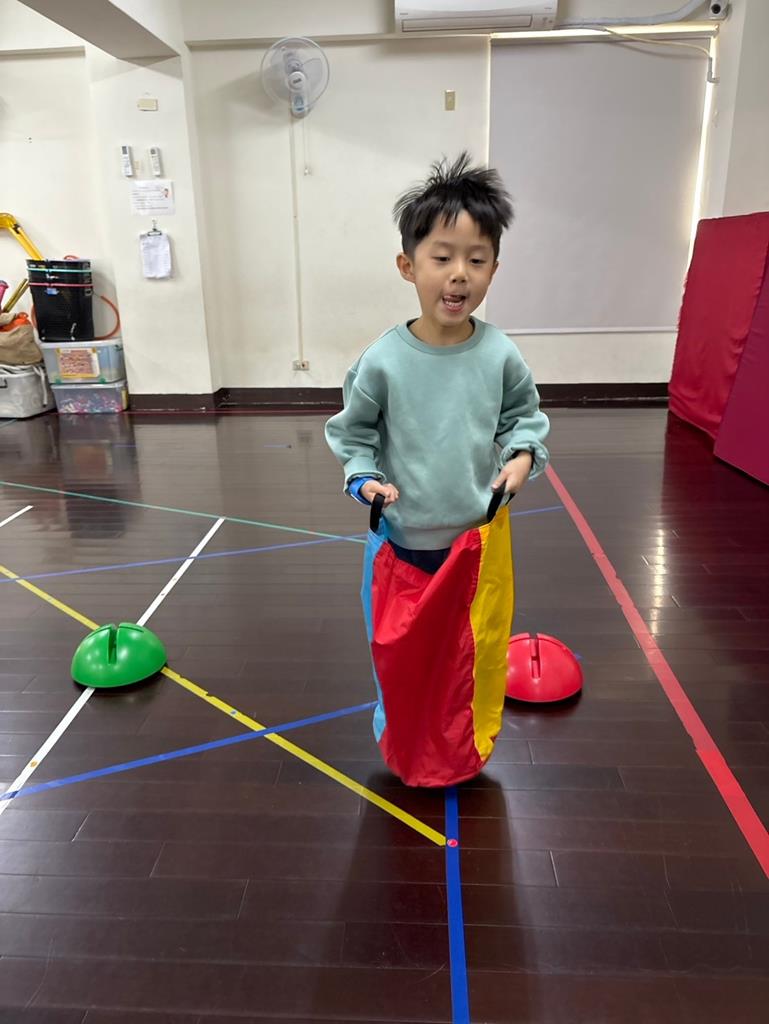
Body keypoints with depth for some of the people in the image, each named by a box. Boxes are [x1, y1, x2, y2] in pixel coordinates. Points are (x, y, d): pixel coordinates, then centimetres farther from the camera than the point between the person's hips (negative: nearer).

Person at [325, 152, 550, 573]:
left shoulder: (500, 354, -10)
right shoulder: (383, 360, -15)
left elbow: (522, 415, 7)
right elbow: (353, 431, -1)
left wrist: (522, 455, -11)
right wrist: (364, 477, -16)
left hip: (481, 533, 2)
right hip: (404, 538, -1)